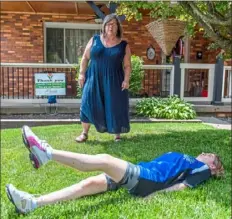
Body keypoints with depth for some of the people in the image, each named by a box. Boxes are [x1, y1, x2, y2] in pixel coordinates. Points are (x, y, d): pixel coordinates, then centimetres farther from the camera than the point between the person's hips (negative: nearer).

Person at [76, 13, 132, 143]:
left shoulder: (124, 45, 2)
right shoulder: (95, 40, 5)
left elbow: (127, 66, 2)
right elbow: (85, 58, 9)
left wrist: (126, 80, -11)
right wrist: (82, 73, 1)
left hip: (114, 81, -1)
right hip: (94, 79, 1)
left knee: (116, 107, 2)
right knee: (88, 104, -3)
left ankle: (118, 135, 17)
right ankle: (85, 133, 10)